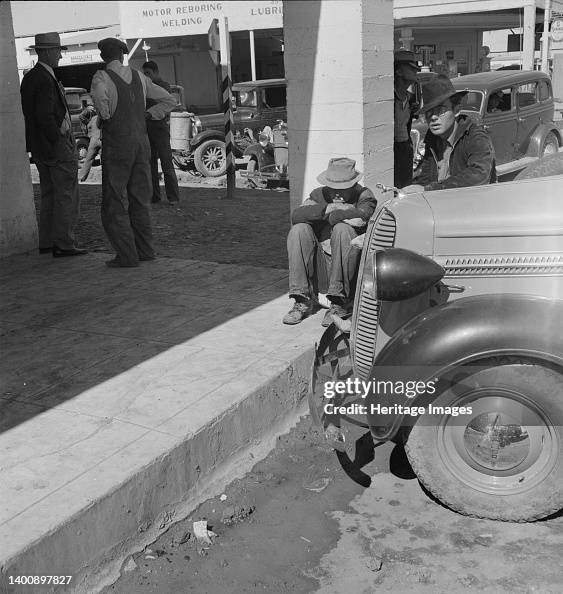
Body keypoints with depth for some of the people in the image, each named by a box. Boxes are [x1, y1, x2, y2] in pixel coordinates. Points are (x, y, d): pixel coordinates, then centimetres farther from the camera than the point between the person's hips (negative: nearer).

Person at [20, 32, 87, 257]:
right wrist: (60, 140, -16)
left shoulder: (29, 78, 12)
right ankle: (63, 244, -1)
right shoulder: (46, 80, -18)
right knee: (67, 196, -3)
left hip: (40, 149, 10)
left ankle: (46, 243, 18)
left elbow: (31, 114, 14)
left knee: (49, 194, 15)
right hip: (58, 146, -10)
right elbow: (45, 116, -25)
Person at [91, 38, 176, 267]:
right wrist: (146, 115, 11)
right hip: (141, 142, 6)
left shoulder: (101, 78, -8)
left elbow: (100, 99, -30)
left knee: (114, 204, 1)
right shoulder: (139, 77, 9)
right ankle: (145, 250, 16)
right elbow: (169, 100, 14)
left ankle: (127, 255, -2)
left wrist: (105, 116, -10)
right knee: (139, 201, 14)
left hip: (116, 146, -6)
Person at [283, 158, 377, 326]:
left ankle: (340, 304, -25)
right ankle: (303, 301, -17)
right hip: (321, 271, 3)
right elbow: (296, 215, -10)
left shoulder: (364, 195, 2)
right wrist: (328, 209, -19)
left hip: (351, 270, -3)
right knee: (299, 230, -17)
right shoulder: (320, 195, 11)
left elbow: (362, 217, -23)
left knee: (342, 229, -28)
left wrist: (333, 216, -14)